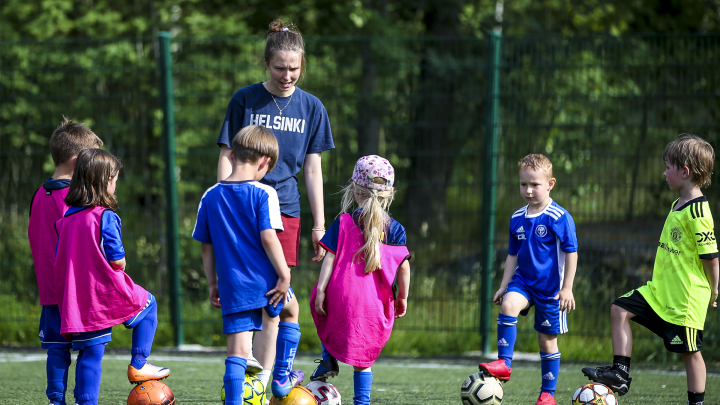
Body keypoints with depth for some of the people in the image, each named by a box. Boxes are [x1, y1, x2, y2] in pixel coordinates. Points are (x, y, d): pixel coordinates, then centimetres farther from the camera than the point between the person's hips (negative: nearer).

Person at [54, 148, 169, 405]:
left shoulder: (66, 219, 6)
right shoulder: (105, 217, -15)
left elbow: (60, 260, 9)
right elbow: (117, 261, -16)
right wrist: (120, 265, 6)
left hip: (76, 301, 6)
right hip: (108, 295, -6)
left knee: (90, 354, 11)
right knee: (147, 305, 21)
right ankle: (138, 365, 18)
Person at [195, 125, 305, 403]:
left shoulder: (210, 197, 4)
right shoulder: (263, 194, -11)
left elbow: (206, 245, 8)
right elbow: (268, 237, -18)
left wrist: (213, 284, 17)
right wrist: (284, 276, -13)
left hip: (232, 287, 3)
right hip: (264, 281, -3)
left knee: (237, 350, 2)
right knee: (290, 310, 28)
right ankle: (282, 378, 31)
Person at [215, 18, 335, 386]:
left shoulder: (311, 107, 7)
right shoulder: (245, 100, -1)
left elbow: (312, 169, 10)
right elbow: (227, 158, 1)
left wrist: (319, 225, 7)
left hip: (284, 210, 2)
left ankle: (263, 383, 4)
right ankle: (243, 355, -22)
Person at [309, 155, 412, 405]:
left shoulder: (343, 223, -2)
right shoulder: (394, 229, 1)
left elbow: (330, 257, -5)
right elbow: (404, 266, -1)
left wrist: (321, 290, -2)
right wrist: (402, 297, 11)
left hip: (341, 294, -1)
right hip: (373, 305, 1)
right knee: (362, 357, 10)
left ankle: (329, 359, 16)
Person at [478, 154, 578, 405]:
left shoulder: (559, 218, -13)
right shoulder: (517, 219, 4)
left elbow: (571, 253, -10)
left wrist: (567, 288, -13)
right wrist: (504, 286, 9)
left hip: (549, 287, -4)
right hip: (523, 281, 4)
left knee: (547, 339, 3)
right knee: (508, 304, -28)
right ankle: (504, 364, -27)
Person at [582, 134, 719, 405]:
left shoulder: (697, 211, -20)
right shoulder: (678, 205, 11)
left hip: (685, 297, -10)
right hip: (661, 290, 10)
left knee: (690, 350, -1)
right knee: (620, 309, 6)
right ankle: (620, 373, 8)